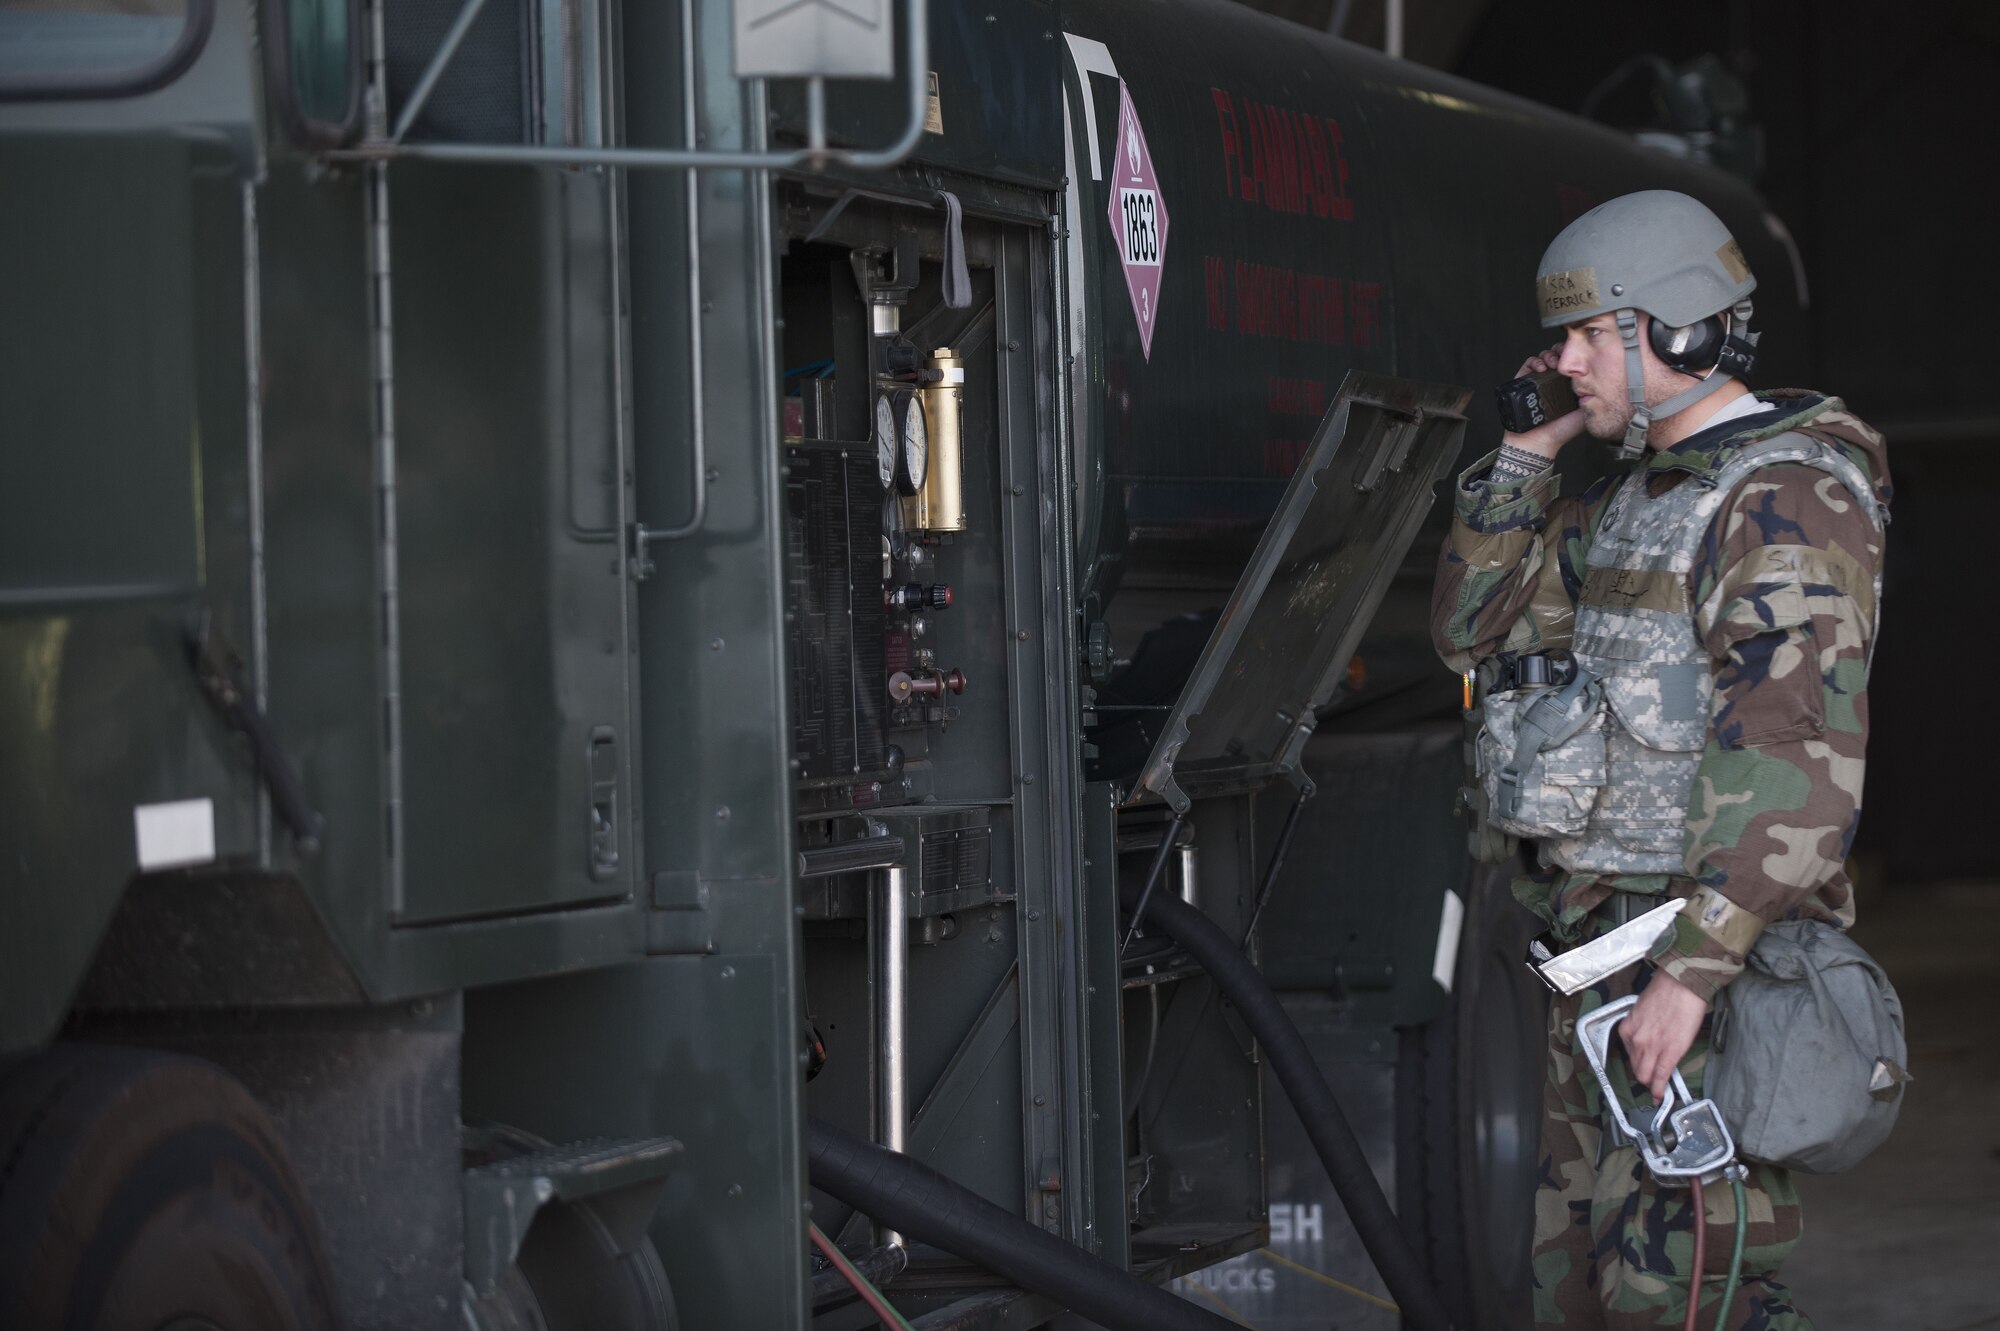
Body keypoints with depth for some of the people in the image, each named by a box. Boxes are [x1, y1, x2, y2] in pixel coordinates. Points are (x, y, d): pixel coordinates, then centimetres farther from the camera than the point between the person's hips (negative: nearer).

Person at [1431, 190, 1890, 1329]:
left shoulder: (1788, 495, -15)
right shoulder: (1636, 499, 16)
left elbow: (1797, 754, -23)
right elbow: (1478, 629, 23)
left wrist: (1695, 970, -29)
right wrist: (1529, 449, 12)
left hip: (1707, 949, -10)